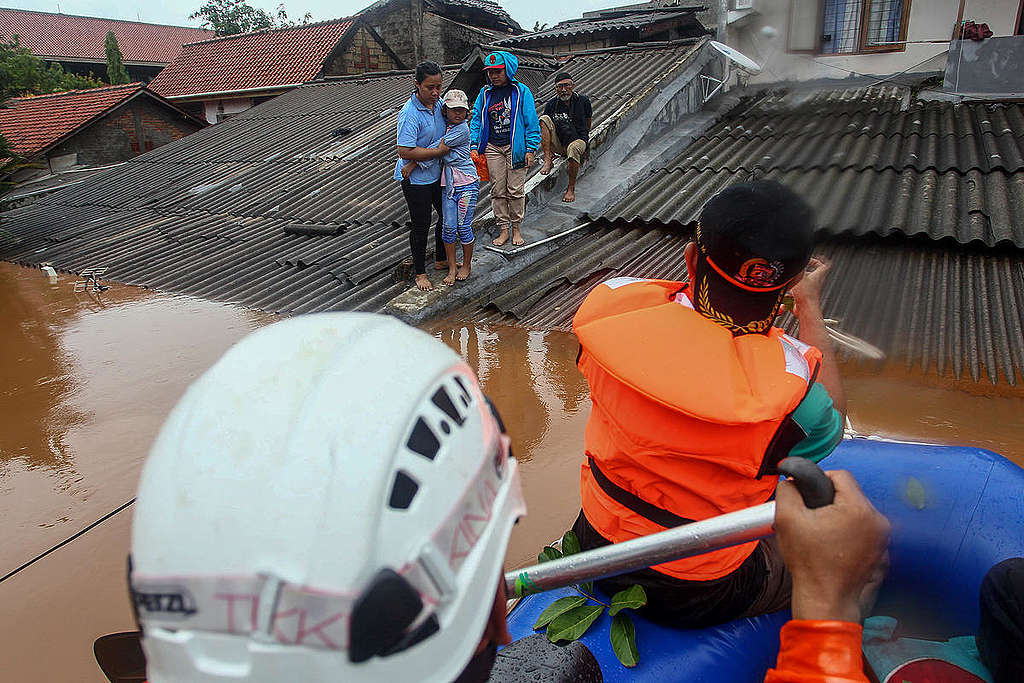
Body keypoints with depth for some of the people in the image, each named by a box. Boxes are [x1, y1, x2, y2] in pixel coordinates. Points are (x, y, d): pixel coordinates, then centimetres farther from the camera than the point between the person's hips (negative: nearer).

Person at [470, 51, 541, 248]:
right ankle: (503, 229, 13)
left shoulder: (521, 91, -3)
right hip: (493, 148, 3)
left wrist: (530, 149, -9)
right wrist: (474, 147, 1)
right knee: (497, 191, 4)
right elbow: (476, 120, 12)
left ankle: (516, 228, 14)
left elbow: (531, 122, -3)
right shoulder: (485, 93, 8)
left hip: (515, 147, -3)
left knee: (516, 190, 0)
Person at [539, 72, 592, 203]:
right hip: (558, 144, 3)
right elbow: (544, 129, 5)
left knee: (573, 148, -39)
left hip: (579, 140, -2)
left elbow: (588, 121, 15)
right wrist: (548, 152, -5)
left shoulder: (583, 101, -1)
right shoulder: (551, 105, 2)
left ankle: (571, 189, -24)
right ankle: (547, 161, -26)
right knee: (544, 119, -18)